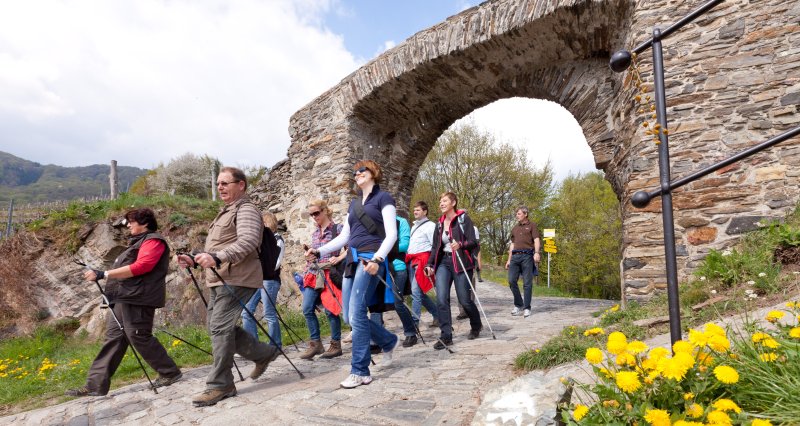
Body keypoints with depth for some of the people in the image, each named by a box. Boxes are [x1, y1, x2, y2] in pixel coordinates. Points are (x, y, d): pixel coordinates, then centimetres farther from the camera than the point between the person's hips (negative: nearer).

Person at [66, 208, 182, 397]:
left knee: (139, 337, -7)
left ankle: (170, 373, 5)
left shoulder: (153, 241, -7)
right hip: (124, 298, 10)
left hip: (137, 298, -10)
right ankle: (95, 385, 7)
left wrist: (103, 274, -21)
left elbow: (139, 267, -21)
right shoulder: (139, 242, 27)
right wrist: (102, 275, 15)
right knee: (113, 338, 6)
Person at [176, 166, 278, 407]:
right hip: (219, 280, 11)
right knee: (216, 326, 11)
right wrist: (195, 260, 11)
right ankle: (265, 353, 23)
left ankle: (220, 385, -2)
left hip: (236, 280, -11)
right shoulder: (225, 212, 26)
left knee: (220, 328, -12)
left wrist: (216, 257, -36)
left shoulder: (246, 210, -7)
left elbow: (248, 241, -25)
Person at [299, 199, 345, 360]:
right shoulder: (315, 232, 16)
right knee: (307, 309, 0)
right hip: (313, 274, 6)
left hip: (329, 274, -6)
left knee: (330, 309, -3)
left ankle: (336, 345, 10)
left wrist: (338, 258, -20)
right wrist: (309, 255, 8)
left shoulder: (337, 228, -4)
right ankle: (315, 343, 10)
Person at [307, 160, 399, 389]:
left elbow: (391, 234, -8)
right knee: (350, 316, 5)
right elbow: (344, 237, 22)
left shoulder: (383, 198, 1)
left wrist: (377, 259, -22)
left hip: (371, 260, -8)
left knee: (356, 314, -16)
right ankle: (388, 341, 27)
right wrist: (319, 251, 10)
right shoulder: (354, 203, 21)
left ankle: (360, 371, -7)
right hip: (353, 260, 8)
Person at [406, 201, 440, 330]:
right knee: (419, 292, 10)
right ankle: (437, 313, 25)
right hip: (411, 261, 8)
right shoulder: (414, 226, 25)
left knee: (416, 291, -14)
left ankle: (414, 322, -11)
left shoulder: (430, 226, 0)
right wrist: (408, 259, 13)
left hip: (422, 260, -8)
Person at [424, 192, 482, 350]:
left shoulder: (463, 218, -3)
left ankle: (476, 325, 31)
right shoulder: (439, 223, 13)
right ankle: (446, 336, -7)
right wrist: (430, 264, 3)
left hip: (461, 263, -4)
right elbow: (435, 247, 16)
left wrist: (460, 245, -30)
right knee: (442, 299, -11)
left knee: (464, 300, 2)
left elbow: (473, 242, -10)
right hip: (443, 263, 5)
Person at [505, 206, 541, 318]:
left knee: (527, 283, -3)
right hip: (515, 256, 5)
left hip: (527, 255, -5)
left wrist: (536, 252, -21)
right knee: (511, 280, -5)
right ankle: (518, 305, 10)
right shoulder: (514, 228, 22)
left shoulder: (531, 225, 8)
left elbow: (536, 240, -4)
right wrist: (509, 259, 17)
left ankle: (527, 308, 2)